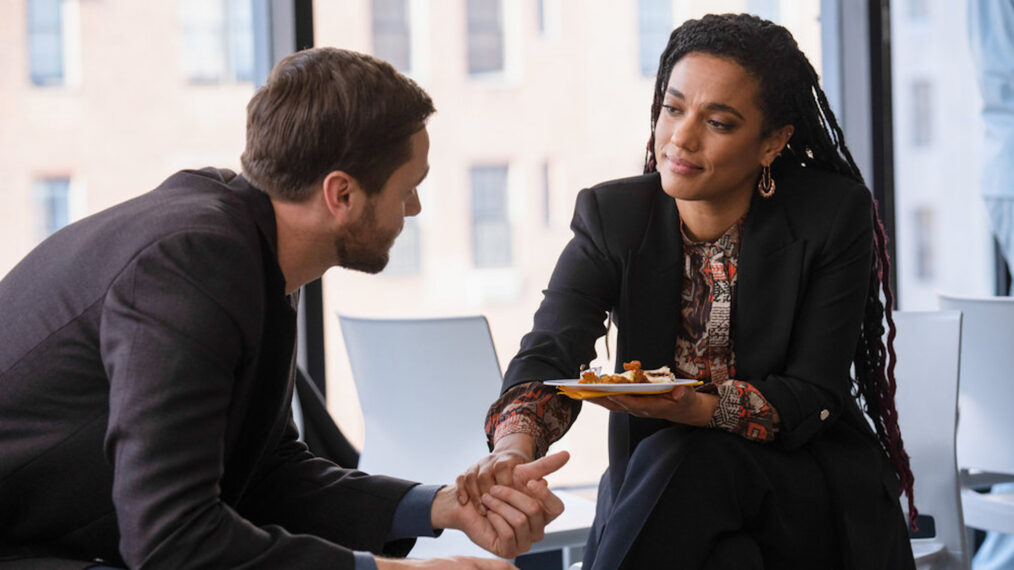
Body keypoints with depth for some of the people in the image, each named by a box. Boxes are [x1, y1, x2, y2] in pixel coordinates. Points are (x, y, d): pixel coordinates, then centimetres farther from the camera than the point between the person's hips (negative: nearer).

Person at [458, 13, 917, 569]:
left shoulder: (834, 216, -8)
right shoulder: (610, 216, -2)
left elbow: (814, 395, -12)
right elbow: (548, 352, -16)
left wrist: (700, 409, -33)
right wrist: (513, 446, -40)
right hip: (655, 488, 1)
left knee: (683, 464, -31)